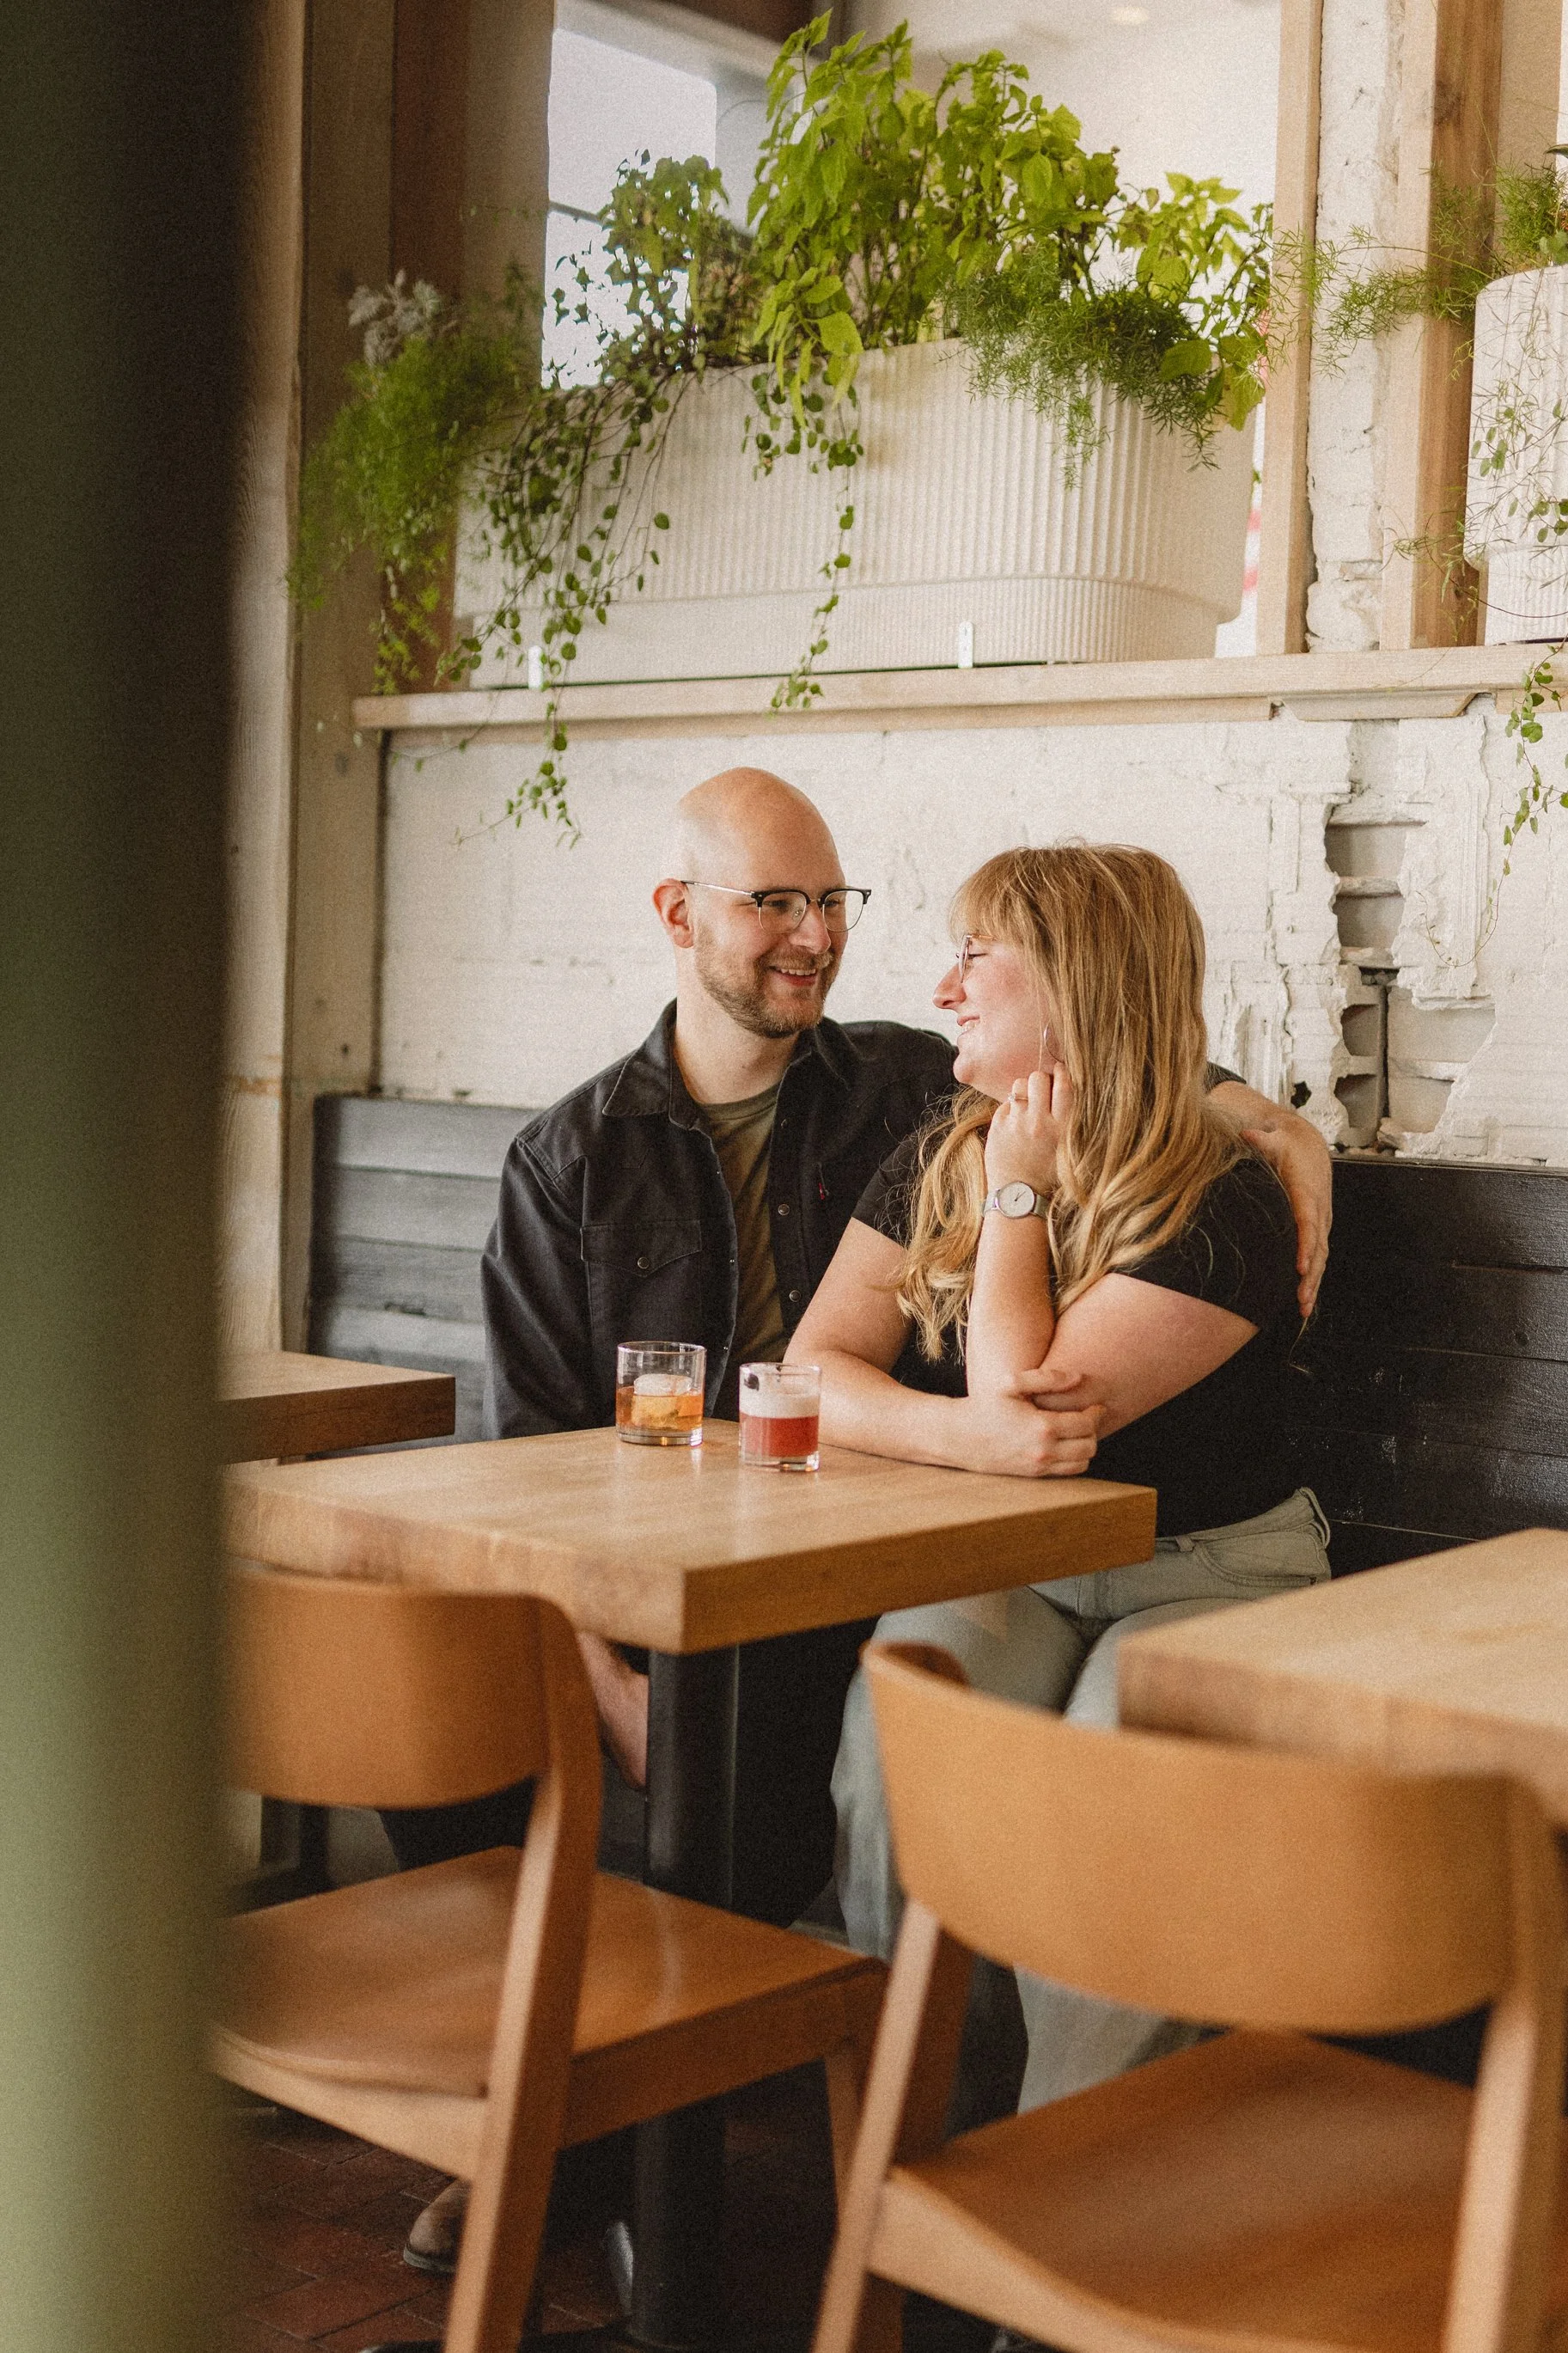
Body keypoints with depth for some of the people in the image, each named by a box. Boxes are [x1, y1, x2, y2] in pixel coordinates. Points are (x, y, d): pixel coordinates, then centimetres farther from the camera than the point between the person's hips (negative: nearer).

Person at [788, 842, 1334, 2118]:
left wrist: (1019, 1196, -11)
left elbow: (1024, 1394, -21)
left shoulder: (1223, 1206, -13)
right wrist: (964, 1432, -23)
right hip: (996, 1570, 4)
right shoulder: (936, 1163, 7)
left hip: (1207, 1581, -4)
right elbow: (814, 1373, -3)